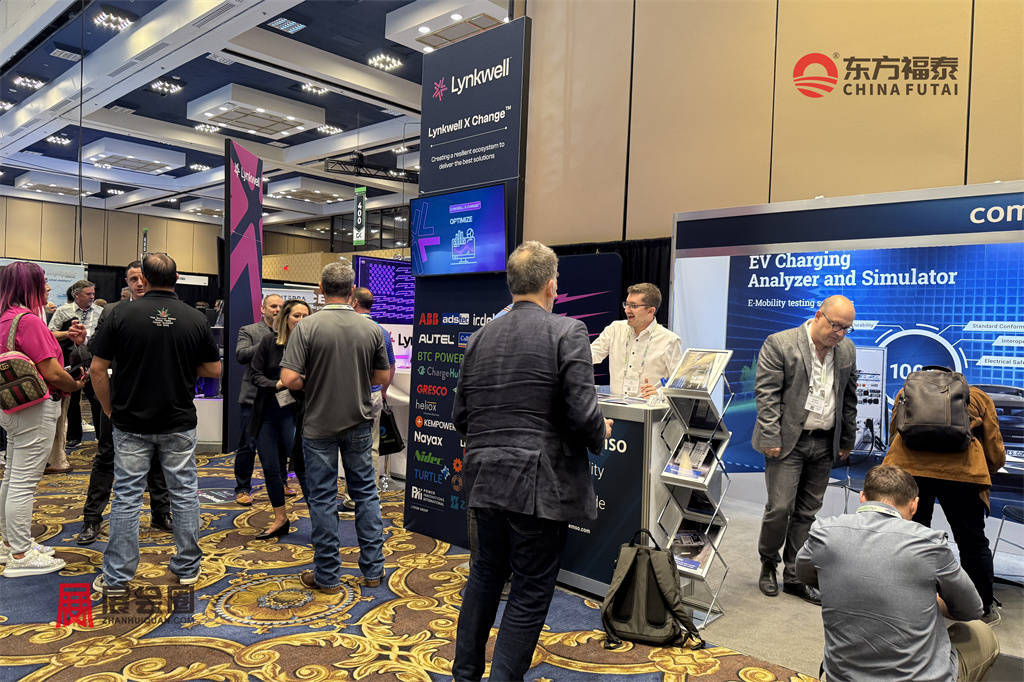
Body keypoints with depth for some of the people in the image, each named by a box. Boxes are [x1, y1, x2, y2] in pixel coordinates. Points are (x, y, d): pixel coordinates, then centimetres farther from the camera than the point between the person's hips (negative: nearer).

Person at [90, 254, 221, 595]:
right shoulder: (195, 318, -5)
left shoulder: (123, 314, -8)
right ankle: (188, 567, 21)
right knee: (184, 493, 11)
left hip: (131, 423, -1)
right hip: (180, 423, 1)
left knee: (126, 497, 7)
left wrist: (110, 409, 6)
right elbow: (214, 369, 1)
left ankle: (117, 577, 15)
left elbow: (98, 369, -6)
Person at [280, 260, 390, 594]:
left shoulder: (306, 327, -13)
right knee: (366, 493, 15)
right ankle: (372, 569, 22)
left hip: (319, 425, -2)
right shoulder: (372, 329, -4)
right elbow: (381, 377, 4)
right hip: (359, 423, 3)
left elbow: (289, 379, -18)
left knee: (322, 498, 8)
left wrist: (311, 384, 2)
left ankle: (327, 576, 17)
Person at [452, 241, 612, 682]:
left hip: (484, 480, 6)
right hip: (539, 484, -6)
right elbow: (583, 414, -18)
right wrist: (601, 435, 4)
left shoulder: (480, 337, 6)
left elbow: (460, 416, 9)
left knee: (484, 577, 22)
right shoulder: (567, 332, -11)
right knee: (530, 594, 8)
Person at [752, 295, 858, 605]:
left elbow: (849, 398, 16)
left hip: (824, 443, 5)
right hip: (788, 440, -5)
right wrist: (770, 438, -15)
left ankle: (794, 576, 20)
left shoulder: (847, 350, 8)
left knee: (807, 512, 9)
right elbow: (766, 394, -12)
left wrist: (847, 439, 15)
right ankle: (768, 564, 20)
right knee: (780, 507, -5)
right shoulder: (780, 344, -10)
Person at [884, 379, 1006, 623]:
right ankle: (983, 609, 30)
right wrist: (983, 472, 39)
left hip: (906, 464, 1)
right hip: (961, 469, -1)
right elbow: (996, 454, 20)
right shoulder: (979, 396, 26)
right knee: (972, 543, 16)